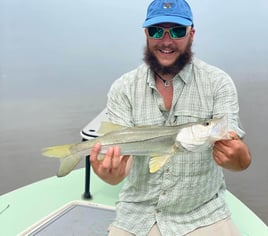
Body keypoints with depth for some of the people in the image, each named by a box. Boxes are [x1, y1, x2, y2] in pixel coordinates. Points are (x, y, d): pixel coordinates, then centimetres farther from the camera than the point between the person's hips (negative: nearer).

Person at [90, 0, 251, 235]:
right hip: (137, 215, 1)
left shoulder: (219, 83, -9)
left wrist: (235, 154, -38)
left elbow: (243, 159, -15)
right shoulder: (123, 89, -6)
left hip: (203, 214, 0)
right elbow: (121, 159, -12)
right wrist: (110, 171, -34)